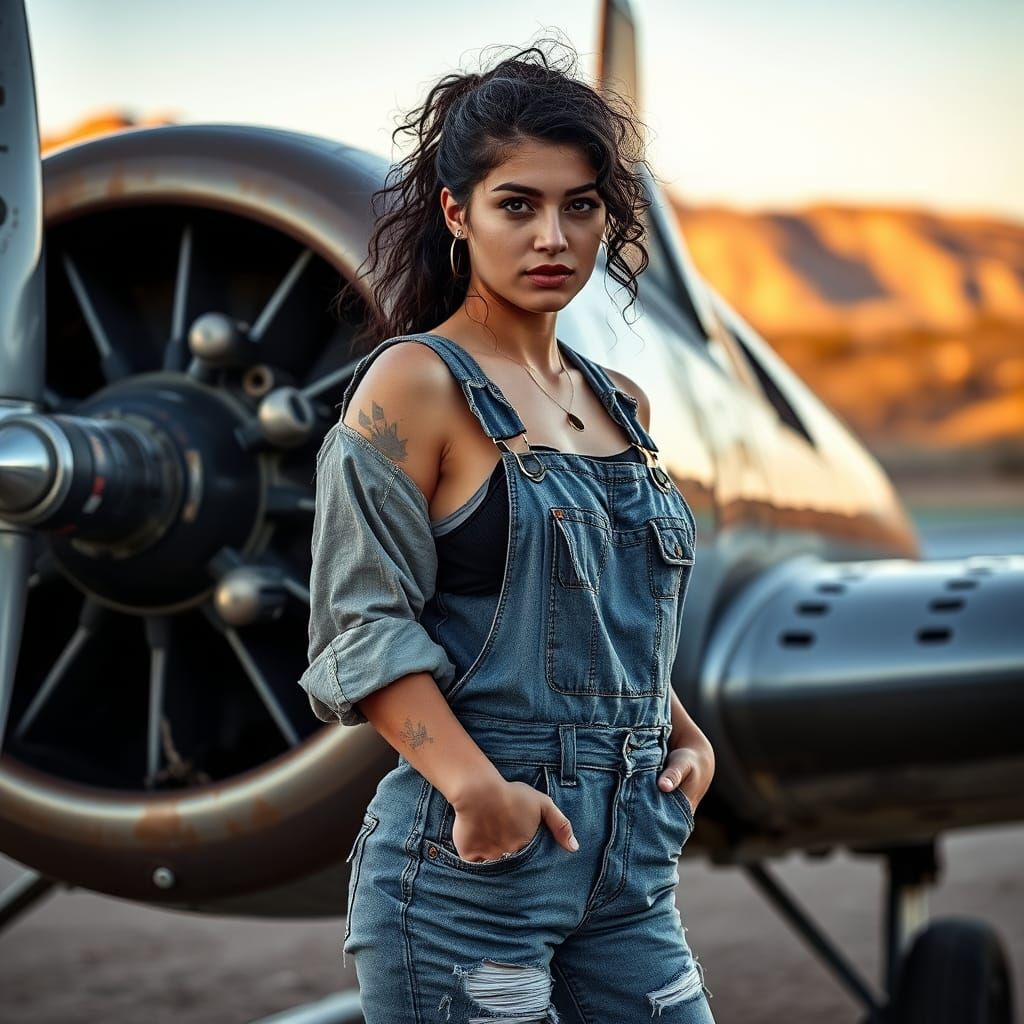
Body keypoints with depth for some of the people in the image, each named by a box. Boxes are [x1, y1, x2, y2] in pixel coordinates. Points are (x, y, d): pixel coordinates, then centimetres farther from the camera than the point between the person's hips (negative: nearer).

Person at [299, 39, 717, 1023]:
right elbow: (364, 624, -12)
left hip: (630, 858, 7)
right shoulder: (416, 386, -6)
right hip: (472, 856, -6)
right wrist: (474, 783, -23)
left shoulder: (621, 406, 15)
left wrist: (688, 740, 9)